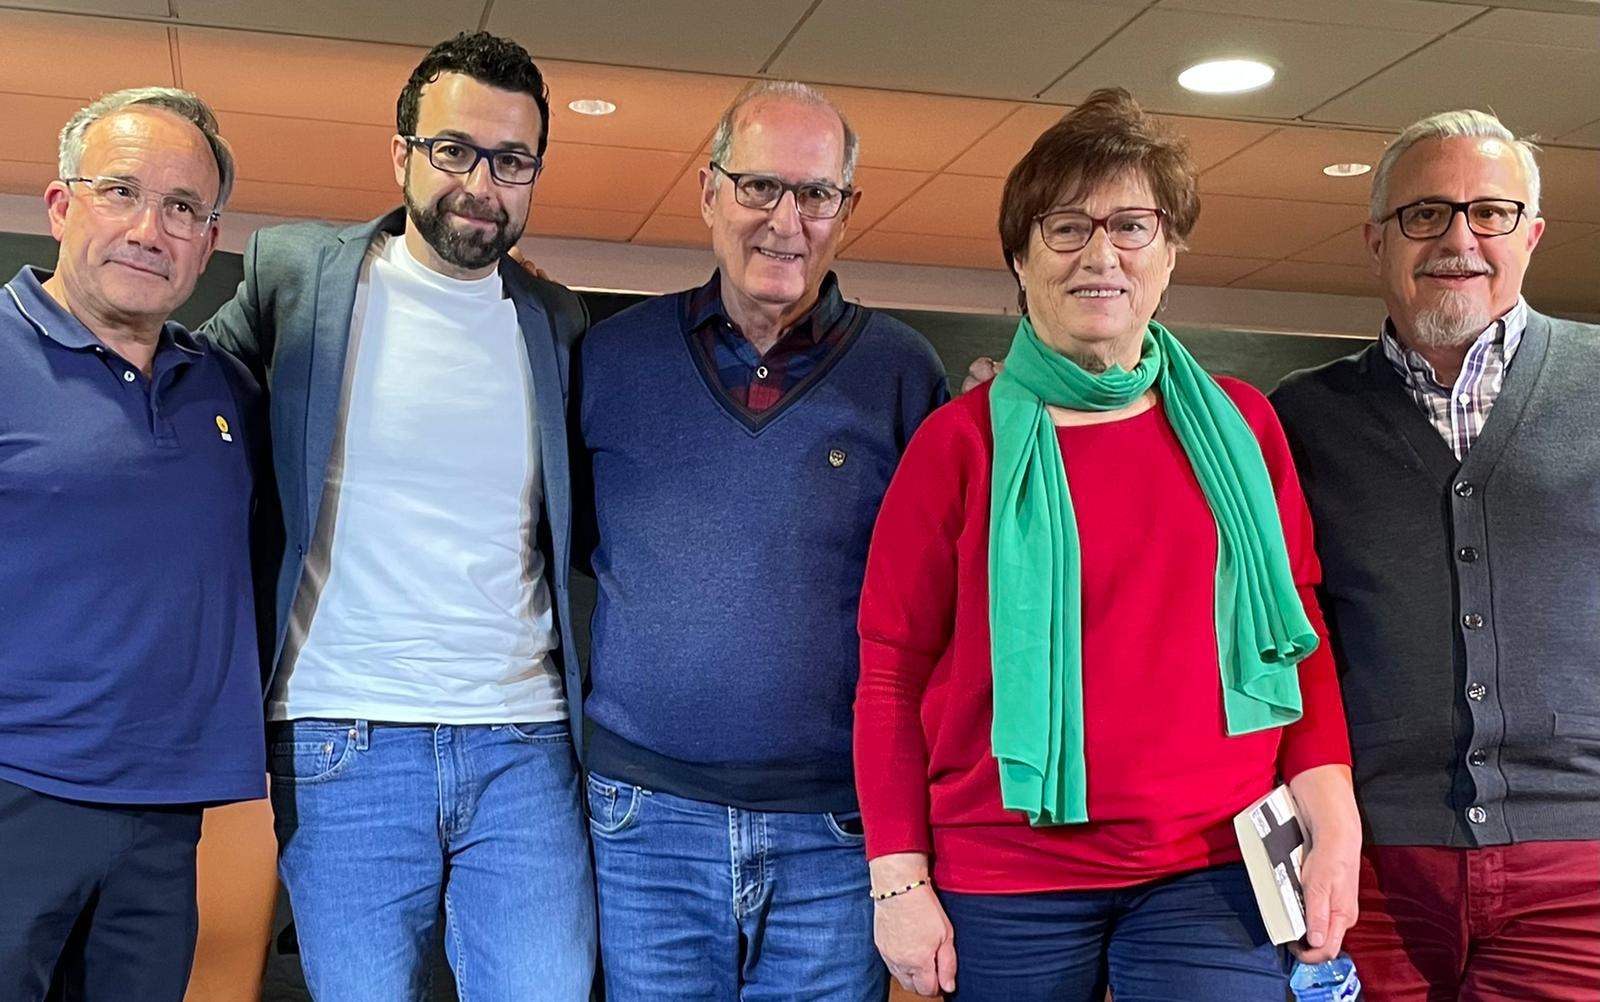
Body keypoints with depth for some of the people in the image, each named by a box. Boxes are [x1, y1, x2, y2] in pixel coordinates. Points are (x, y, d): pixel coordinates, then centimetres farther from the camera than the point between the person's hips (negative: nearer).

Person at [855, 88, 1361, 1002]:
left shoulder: (1241, 424, 6)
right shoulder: (961, 442, -1)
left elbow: (1298, 625, 9)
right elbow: (894, 666, 0)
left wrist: (1334, 818, -2)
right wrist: (900, 881, -4)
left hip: (1216, 868, 2)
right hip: (1004, 882, -1)